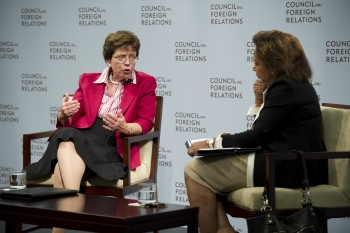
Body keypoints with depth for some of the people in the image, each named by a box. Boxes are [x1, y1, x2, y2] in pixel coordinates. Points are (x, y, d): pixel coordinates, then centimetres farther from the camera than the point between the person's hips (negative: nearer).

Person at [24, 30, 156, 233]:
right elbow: (67, 123, 13)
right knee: (65, 136, -37)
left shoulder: (145, 83, 11)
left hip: (113, 147, -3)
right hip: (82, 138, 3)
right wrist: (64, 114, -14)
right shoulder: (89, 81, 18)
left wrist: (125, 128, -21)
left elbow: (145, 124, 3)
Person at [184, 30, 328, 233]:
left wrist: (212, 143, -7)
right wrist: (260, 101, 6)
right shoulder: (297, 85, 16)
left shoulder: (285, 88, -15)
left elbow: (259, 135, -16)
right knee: (205, 169, 15)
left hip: (287, 169, -11)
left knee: (195, 171, -9)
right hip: (294, 165, 11)